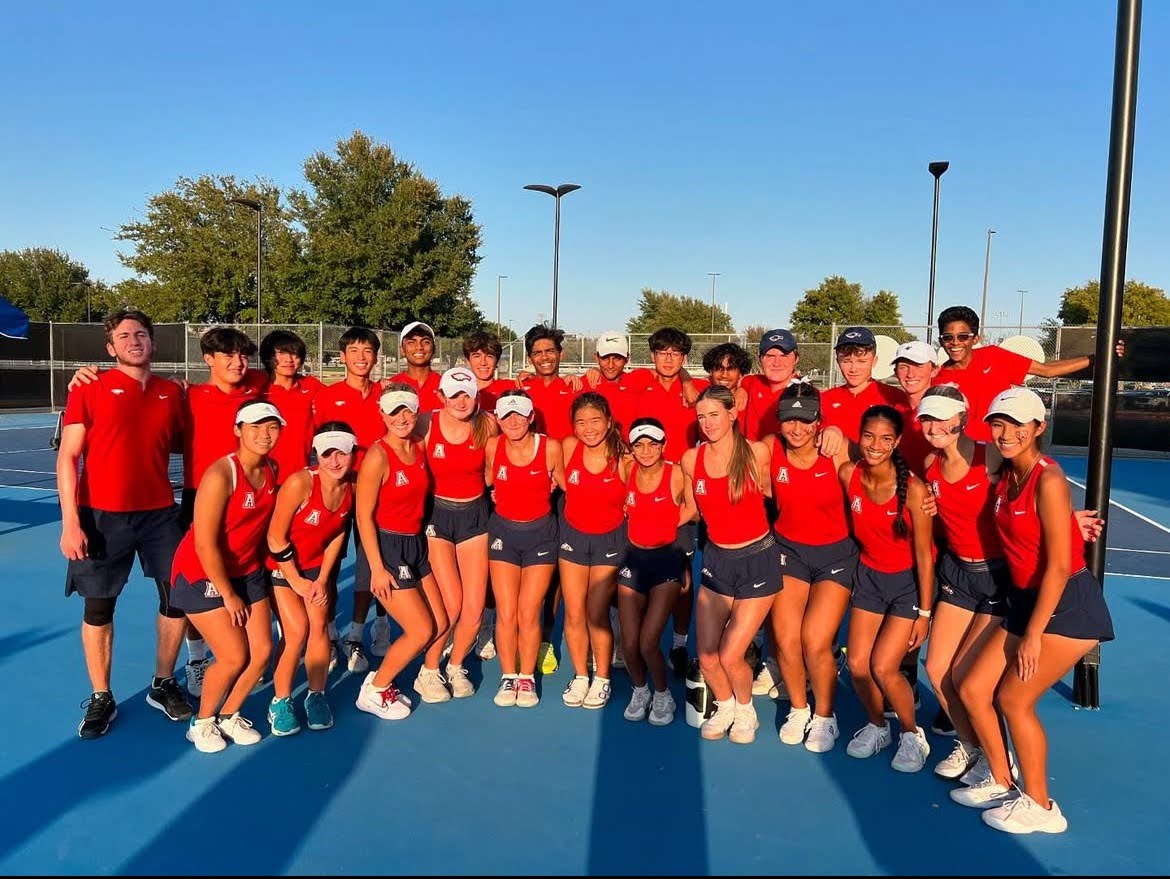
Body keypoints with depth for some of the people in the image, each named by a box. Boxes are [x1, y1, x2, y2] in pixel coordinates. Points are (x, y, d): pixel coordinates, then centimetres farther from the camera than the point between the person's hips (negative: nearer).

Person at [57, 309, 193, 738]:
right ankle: (101, 699, 23)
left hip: (159, 512, 3)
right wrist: (70, 522, -13)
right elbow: (67, 457, -5)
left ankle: (163, 685, 26)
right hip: (102, 515, -3)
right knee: (99, 607, 6)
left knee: (178, 598, 6)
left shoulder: (171, 392, 7)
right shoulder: (90, 389, -3)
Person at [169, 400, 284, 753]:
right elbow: (205, 544, -23)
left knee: (262, 651, 3)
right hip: (203, 575, -7)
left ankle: (229, 716, 28)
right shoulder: (221, 475, -25)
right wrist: (228, 595, -15)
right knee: (234, 658, -8)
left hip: (248, 571, 7)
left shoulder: (272, 471, -4)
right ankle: (202, 723, 20)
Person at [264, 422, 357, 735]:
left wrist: (322, 579, -2)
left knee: (320, 625, -5)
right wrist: (296, 582, -14)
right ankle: (280, 702, 5)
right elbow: (276, 538, -21)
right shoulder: (300, 483, -29)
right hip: (280, 564, -4)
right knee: (297, 630, -13)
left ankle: (316, 696, 13)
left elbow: (338, 532, 1)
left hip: (315, 563, 4)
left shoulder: (352, 486, -13)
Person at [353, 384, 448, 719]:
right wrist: (377, 568, -19)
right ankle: (374, 691, 15)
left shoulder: (420, 448, 3)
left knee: (441, 624, 9)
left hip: (415, 544, 8)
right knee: (422, 631, -5)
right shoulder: (377, 456, -18)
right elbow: (363, 515, -17)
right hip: (386, 547, -7)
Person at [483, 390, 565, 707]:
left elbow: (564, 486, 3)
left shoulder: (551, 447, -13)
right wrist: (498, 495, 3)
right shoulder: (493, 446, -7)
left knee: (529, 614, 0)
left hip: (541, 533, -1)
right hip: (503, 532, 2)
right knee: (506, 613, 1)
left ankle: (527, 678, 19)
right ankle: (508, 677, 18)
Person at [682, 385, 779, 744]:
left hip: (758, 559, -3)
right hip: (716, 559, 3)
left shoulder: (757, 452, -12)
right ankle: (724, 707, 34)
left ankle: (746, 711, 25)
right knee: (706, 658, 2)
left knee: (730, 656, -6)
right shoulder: (691, 459, -3)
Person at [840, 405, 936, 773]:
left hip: (909, 580, -4)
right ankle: (877, 727, 28)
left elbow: (924, 555, -16)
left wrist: (924, 611, -13)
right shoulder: (848, 474, -12)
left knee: (883, 668, -9)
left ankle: (912, 735, 19)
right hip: (869, 575, 4)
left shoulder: (913, 488, -23)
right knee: (857, 664, 0)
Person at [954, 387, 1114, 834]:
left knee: (1013, 698, -3)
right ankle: (1001, 783, 27)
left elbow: (1058, 567, -20)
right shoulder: (1006, 474, 2)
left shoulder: (1048, 480, -20)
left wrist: (1033, 636, -17)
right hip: (1025, 599, 8)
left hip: (1067, 605, -8)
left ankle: (1040, 807, 18)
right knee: (973, 688, 7)